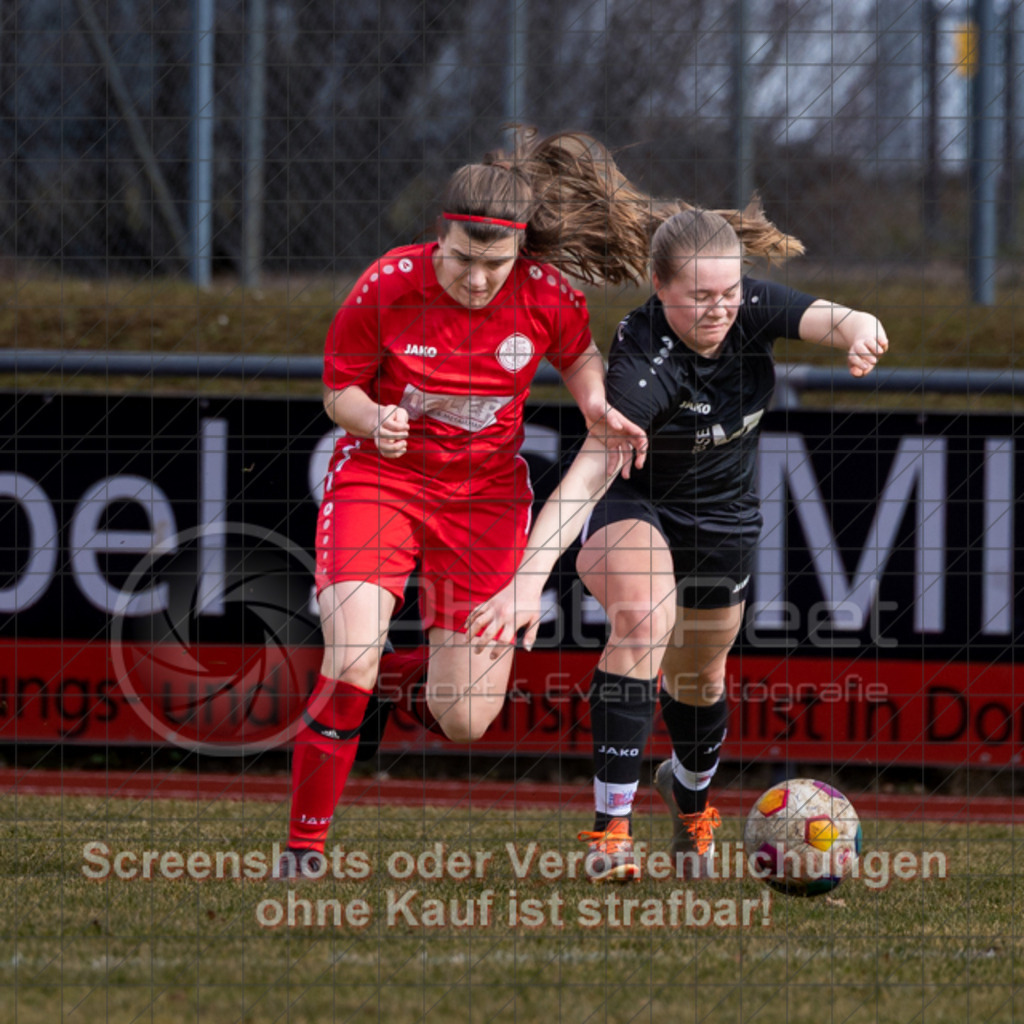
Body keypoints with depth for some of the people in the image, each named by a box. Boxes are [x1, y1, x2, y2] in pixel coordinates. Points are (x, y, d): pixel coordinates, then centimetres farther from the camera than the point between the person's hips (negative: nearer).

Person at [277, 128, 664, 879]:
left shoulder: (547, 297, -14)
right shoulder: (388, 287, -17)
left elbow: (579, 357, 9)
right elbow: (339, 391, -5)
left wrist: (598, 407, -12)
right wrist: (374, 418, -27)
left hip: (486, 494, 2)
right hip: (380, 480, -2)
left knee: (465, 721, -3)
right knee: (350, 664, -24)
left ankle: (397, 677, 34)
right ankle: (304, 846, -6)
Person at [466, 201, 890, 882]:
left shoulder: (751, 308, -22)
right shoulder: (645, 362, -37)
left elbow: (836, 320, -34)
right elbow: (589, 470, -47)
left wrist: (860, 335, -61)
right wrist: (528, 577, -59)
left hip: (724, 515, 5)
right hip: (630, 506, -5)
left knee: (699, 678, 19)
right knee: (645, 616, -35)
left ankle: (690, 792, 54)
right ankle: (611, 826, -32)